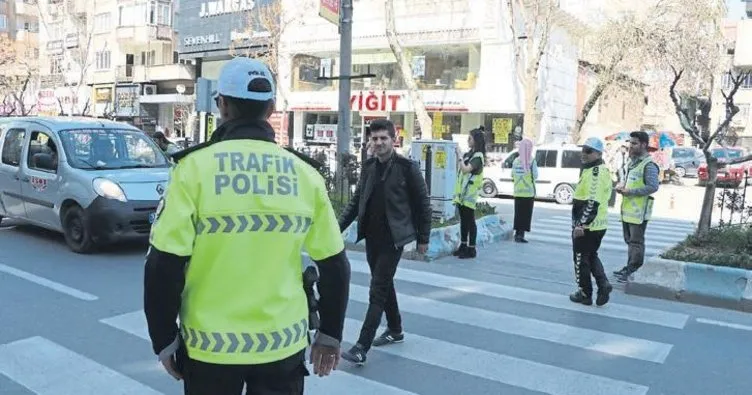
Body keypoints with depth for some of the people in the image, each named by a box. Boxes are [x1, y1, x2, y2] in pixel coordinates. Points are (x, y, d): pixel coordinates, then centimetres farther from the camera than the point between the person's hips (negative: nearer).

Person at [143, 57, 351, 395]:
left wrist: (164, 338, 1)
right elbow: (334, 265, 2)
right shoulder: (304, 174, -3)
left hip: (212, 345, -2)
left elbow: (165, 265, -13)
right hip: (284, 343, 2)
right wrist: (330, 333, 13)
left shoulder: (196, 167, -11)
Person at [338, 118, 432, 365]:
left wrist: (423, 238, -2)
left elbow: (423, 204, -5)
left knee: (377, 291, -7)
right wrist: (339, 227, 4)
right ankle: (395, 330, 36)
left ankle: (362, 348, -6)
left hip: (393, 238, -6)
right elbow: (356, 201, 12)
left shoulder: (407, 168, -10)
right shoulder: (368, 167, 6)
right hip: (372, 237, 6)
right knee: (384, 285, 18)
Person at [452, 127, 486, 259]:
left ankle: (471, 249, 3)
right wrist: (458, 155, 5)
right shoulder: (469, 154, 13)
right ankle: (463, 246, 22)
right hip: (461, 192, 8)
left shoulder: (478, 156, -13)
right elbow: (459, 169, 16)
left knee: (470, 221, -3)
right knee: (463, 220, 14)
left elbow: (466, 169, -25)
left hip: (469, 193, -8)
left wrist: (460, 155, -18)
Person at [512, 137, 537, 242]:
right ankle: (521, 234, -4)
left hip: (517, 192, 4)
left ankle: (517, 233, 16)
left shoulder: (516, 161, 2)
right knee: (526, 214, 1)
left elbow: (512, 175, 4)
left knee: (518, 213, 12)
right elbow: (535, 176, -10)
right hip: (529, 192, -4)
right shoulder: (531, 161, -11)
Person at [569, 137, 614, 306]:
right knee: (592, 256, 22)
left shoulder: (595, 172, -20)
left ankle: (584, 294, 15)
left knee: (581, 259, 4)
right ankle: (603, 284, 8)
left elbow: (592, 202, -27)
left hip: (586, 226, -10)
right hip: (598, 225, 10)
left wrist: (581, 224, -27)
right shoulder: (602, 170, 14)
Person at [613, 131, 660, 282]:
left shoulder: (649, 165, -14)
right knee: (629, 240, 17)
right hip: (627, 209, 9)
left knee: (636, 242, -3)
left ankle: (634, 272, 4)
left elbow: (653, 187, -22)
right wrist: (622, 185, 7)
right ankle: (630, 267, 29)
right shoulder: (632, 161, 16)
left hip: (639, 211, -9)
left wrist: (630, 191, -22)